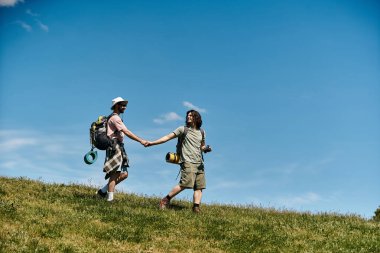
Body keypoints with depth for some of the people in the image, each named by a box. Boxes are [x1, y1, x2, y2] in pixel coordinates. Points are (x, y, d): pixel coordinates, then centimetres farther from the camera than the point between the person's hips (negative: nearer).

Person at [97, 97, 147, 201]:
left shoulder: (116, 118, 24)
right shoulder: (115, 117, -7)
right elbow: (126, 132, -17)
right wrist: (141, 141, -19)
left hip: (119, 148, 10)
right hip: (115, 147, -10)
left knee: (124, 174, 6)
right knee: (115, 174, -12)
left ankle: (103, 191, 12)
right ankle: (110, 199, -11)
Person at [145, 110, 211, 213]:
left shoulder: (201, 132, 19)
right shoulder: (183, 129, 6)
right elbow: (168, 137, 0)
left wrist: (206, 149, 5)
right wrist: (152, 143, -7)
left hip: (199, 163, 6)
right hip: (188, 161, -6)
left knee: (199, 186, -4)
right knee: (185, 183, -18)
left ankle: (196, 208, -6)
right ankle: (165, 200, -8)